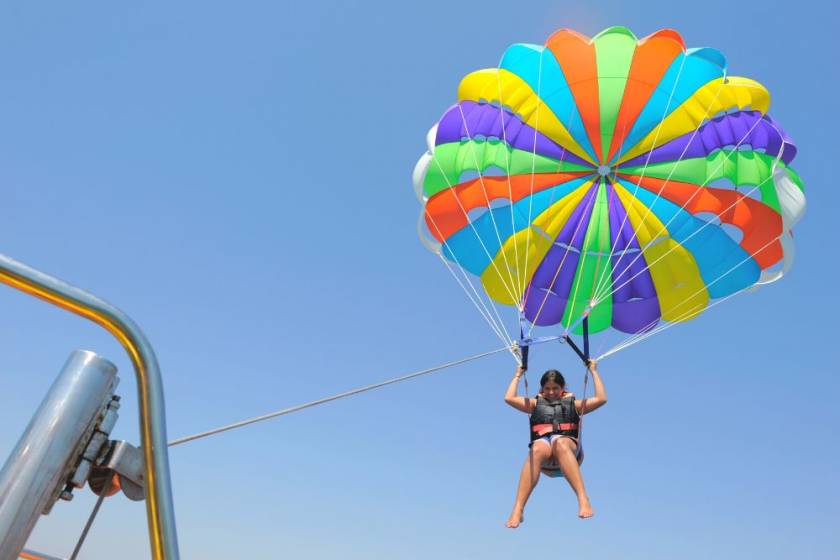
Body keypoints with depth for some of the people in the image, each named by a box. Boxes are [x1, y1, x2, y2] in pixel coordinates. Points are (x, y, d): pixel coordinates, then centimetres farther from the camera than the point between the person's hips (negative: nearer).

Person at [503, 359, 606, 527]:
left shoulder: (573, 404, 25)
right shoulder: (536, 403, 27)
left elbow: (601, 399, 14)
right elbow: (509, 398, 16)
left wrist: (594, 371, 20)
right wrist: (518, 375, 26)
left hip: (569, 446, 0)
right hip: (543, 445, 0)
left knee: (560, 443, -39)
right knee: (537, 449, -38)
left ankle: (583, 499, -53)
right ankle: (517, 510, -47)